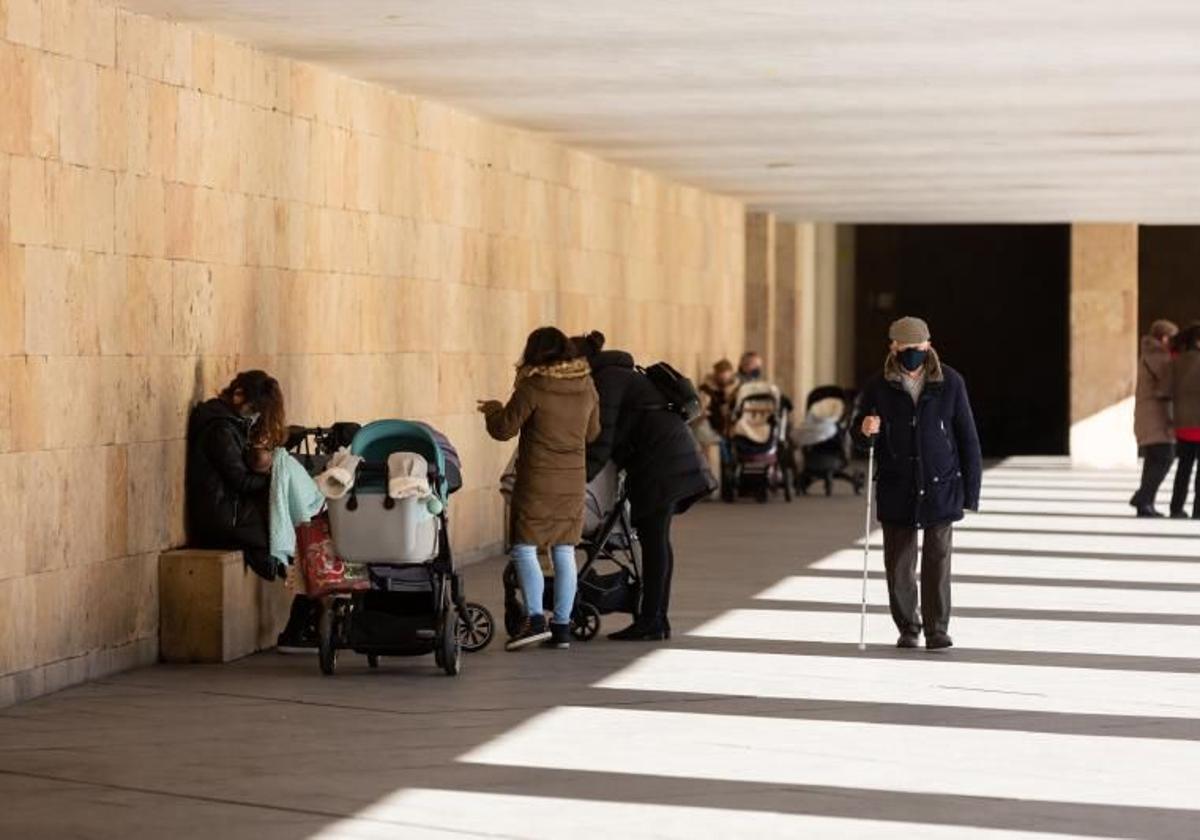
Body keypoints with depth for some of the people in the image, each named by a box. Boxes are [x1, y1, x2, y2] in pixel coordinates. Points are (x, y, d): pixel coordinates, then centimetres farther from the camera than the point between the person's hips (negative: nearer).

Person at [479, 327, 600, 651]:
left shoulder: (532, 387, -13)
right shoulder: (586, 386, 4)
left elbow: (504, 429, -8)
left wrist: (494, 409, 12)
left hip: (537, 481, -5)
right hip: (573, 480, 5)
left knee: (524, 548, 1)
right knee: (564, 552, 9)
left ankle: (535, 618, -11)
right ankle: (562, 626, 10)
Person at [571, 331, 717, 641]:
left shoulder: (605, 380, -8)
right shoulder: (619, 374, 23)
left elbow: (601, 440, -15)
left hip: (660, 461, -10)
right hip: (674, 455, 10)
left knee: (653, 538, -8)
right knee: (657, 539, 10)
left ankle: (650, 621, -7)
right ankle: (658, 620, 12)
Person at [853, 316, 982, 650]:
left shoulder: (950, 383, -1)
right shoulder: (879, 387, 0)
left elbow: (967, 438, 3)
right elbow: (858, 434, 6)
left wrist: (971, 488, 1)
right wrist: (865, 431, -19)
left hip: (941, 488, -1)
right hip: (897, 491, 1)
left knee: (937, 560, -6)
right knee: (898, 564, 4)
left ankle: (937, 629, 0)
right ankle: (907, 629, 18)